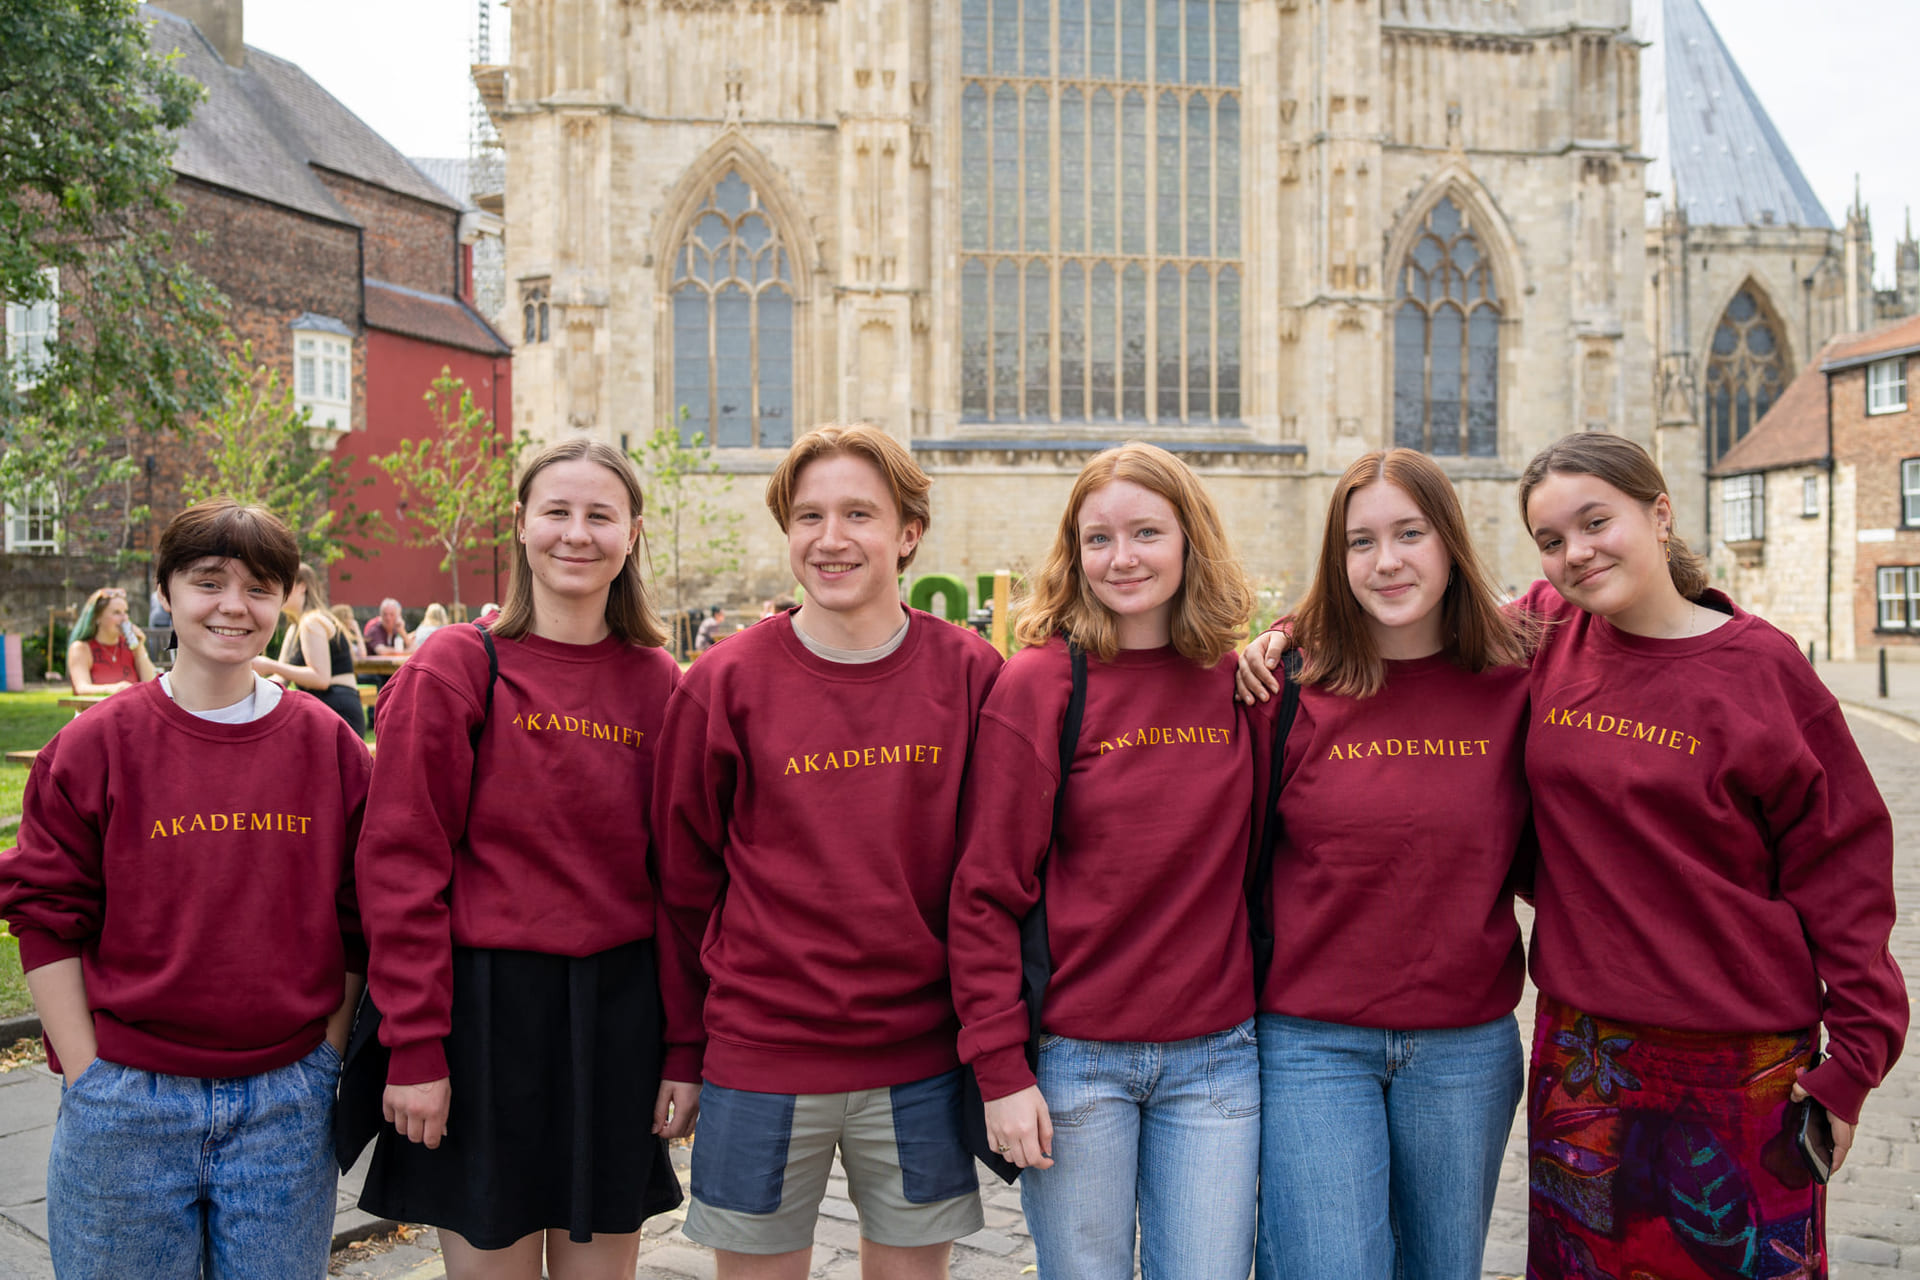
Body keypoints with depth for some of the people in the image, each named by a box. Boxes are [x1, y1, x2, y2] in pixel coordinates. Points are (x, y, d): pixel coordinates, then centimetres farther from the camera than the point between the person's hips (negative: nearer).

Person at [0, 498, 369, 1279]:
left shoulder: (329, 745, 1)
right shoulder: (96, 745, -3)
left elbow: (359, 923, 4)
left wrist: (326, 1064, 1)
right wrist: (93, 1083, -5)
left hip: (286, 1104, 1)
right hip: (128, 1103, -1)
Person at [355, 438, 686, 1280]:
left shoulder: (656, 682, 4)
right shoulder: (455, 668, -6)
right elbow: (402, 867, -7)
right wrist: (414, 1047, -11)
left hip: (620, 1013, 3)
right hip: (489, 1003, -3)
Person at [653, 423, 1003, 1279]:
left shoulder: (969, 675, -3)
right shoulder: (724, 684, -5)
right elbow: (683, 881, 1)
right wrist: (682, 1050, 4)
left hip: (922, 1066, 1)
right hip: (759, 1064, -1)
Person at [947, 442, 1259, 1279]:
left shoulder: (1240, 680, 2)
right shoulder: (1036, 685, -9)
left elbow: (1257, 858, 12)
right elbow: (985, 893, -9)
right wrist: (1000, 1068, -12)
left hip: (1216, 1056, 3)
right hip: (1075, 1058, -3)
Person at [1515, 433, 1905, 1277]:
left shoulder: (1760, 668, -8)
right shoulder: (1546, 636, -1)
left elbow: (1840, 867, -5)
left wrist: (1855, 1056, -5)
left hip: (1738, 1059, -3)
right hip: (1581, 1051, 3)